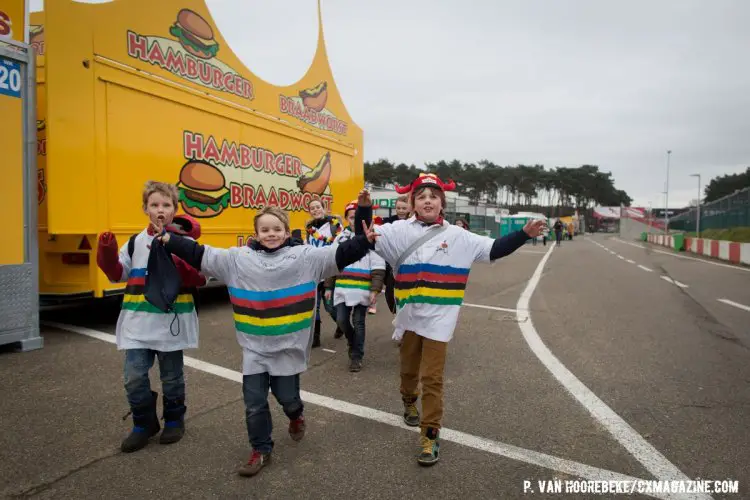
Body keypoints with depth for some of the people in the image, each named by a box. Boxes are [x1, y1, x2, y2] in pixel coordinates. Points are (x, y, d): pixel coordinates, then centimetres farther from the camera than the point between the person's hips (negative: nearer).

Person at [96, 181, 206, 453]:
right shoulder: (135, 242, 6)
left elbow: (201, 277, -11)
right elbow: (118, 274, 13)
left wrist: (179, 264, -27)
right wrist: (108, 253, -3)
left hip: (171, 323, -3)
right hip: (137, 323, 3)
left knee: (172, 377, 12)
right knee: (134, 377, 2)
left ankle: (174, 420, 33)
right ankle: (144, 424, 25)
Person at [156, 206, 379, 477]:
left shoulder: (306, 256, -7)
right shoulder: (238, 258, -1)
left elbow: (339, 254, -15)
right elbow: (200, 255, 3)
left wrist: (363, 240, -28)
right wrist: (169, 241, -2)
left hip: (289, 346, -2)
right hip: (254, 347, 2)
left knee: (287, 396, 14)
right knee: (254, 402, 9)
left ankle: (296, 416, 51)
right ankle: (261, 450, 31)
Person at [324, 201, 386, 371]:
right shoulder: (340, 238, 11)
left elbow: (378, 267, -7)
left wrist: (375, 290, -13)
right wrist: (329, 287, 13)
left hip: (362, 290, -4)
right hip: (342, 289, 4)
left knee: (358, 322, 5)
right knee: (342, 321, 6)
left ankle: (356, 356, 20)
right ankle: (354, 344, 35)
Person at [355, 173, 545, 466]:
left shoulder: (458, 237, 0)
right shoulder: (400, 231, -1)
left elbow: (494, 250, 2)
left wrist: (524, 234, -8)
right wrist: (364, 208, -21)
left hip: (438, 318, -2)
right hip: (408, 315, 2)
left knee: (432, 378, -1)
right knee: (408, 369, 20)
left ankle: (430, 435, 13)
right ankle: (409, 401, 52)